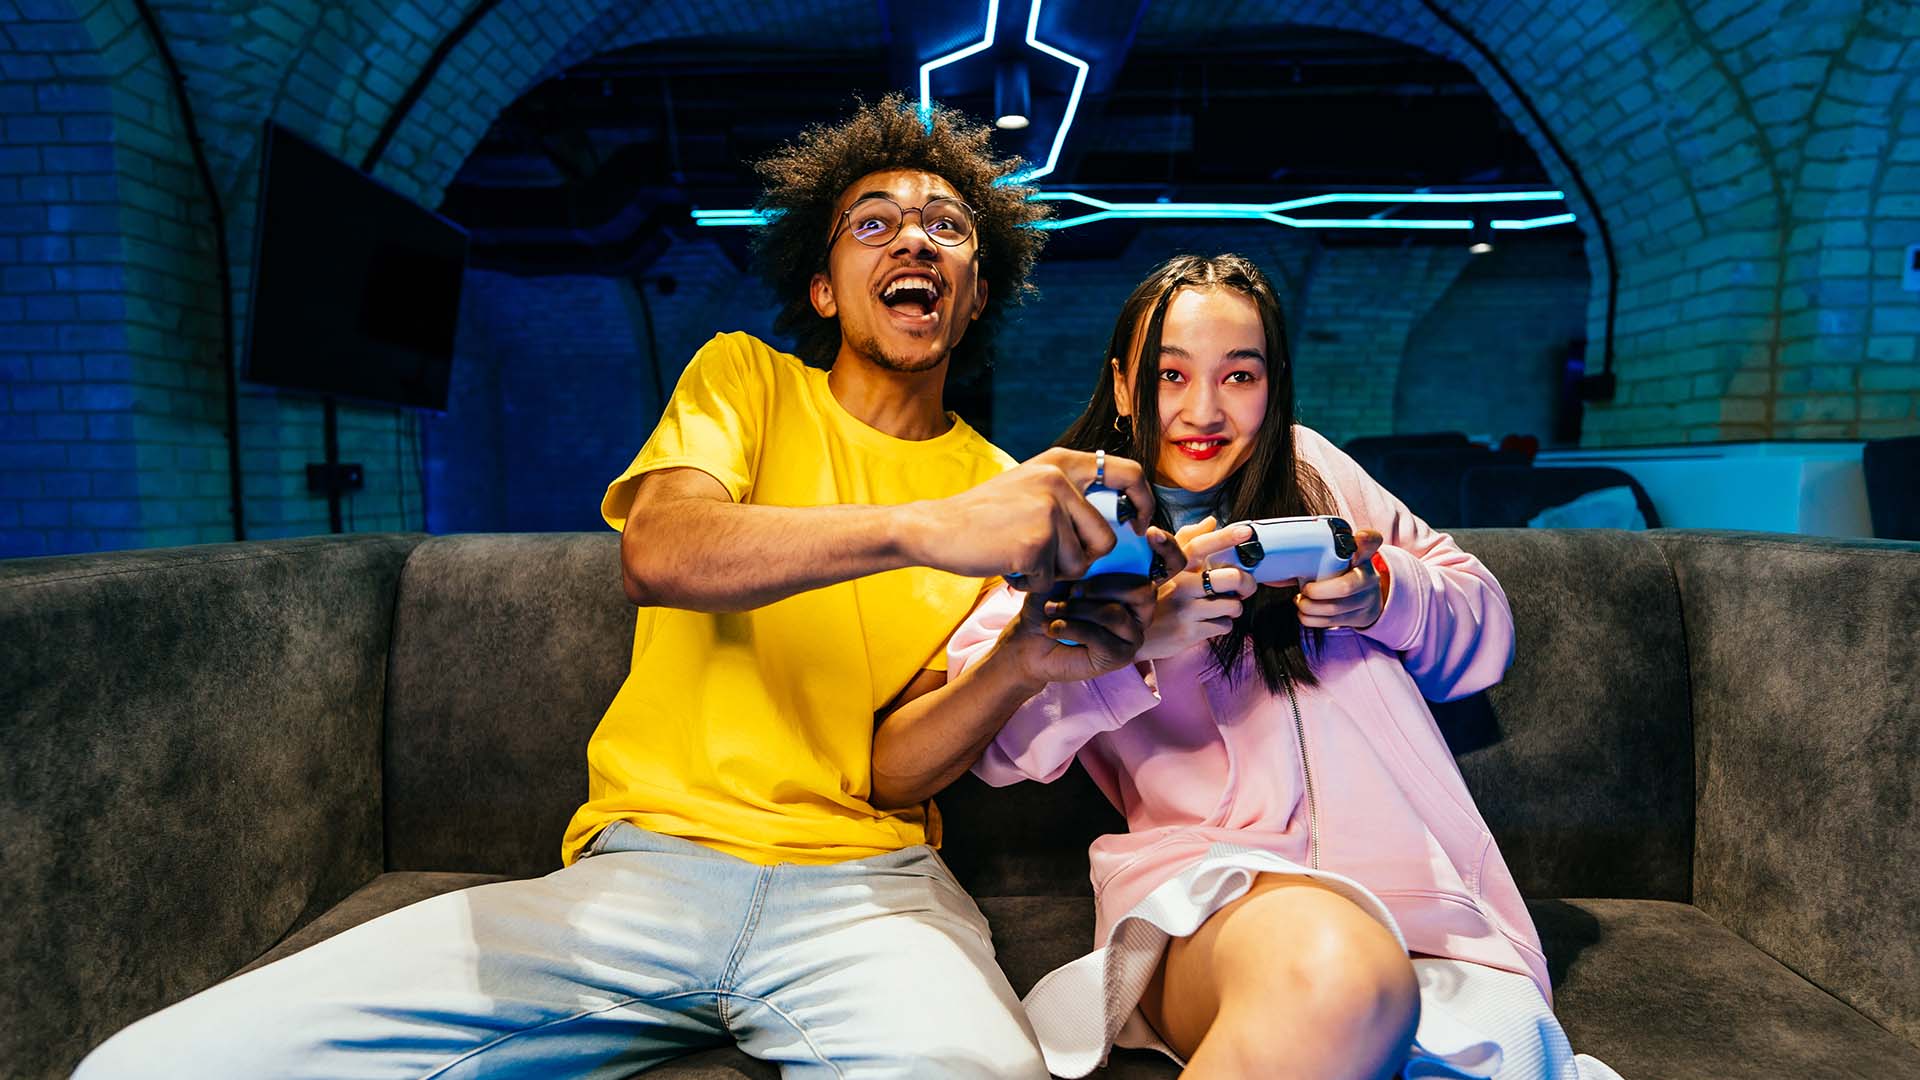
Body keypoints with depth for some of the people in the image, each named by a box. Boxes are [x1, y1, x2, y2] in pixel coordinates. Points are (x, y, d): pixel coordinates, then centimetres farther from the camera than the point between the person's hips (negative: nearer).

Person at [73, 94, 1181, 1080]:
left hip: (867, 879, 0)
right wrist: (925, 527, -28)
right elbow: (658, 552, -14)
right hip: (647, 857, 1)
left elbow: (899, 768, 0)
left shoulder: (1005, 486, 8)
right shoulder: (746, 377, 9)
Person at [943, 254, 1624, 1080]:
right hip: (1203, 875, -1)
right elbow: (985, 729, -5)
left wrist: (1385, 592, -4)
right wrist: (1133, 634, -21)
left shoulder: (1312, 470, 16)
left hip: (1415, 876, 2)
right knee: (1336, 978, -34)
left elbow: (1488, 629, 18)